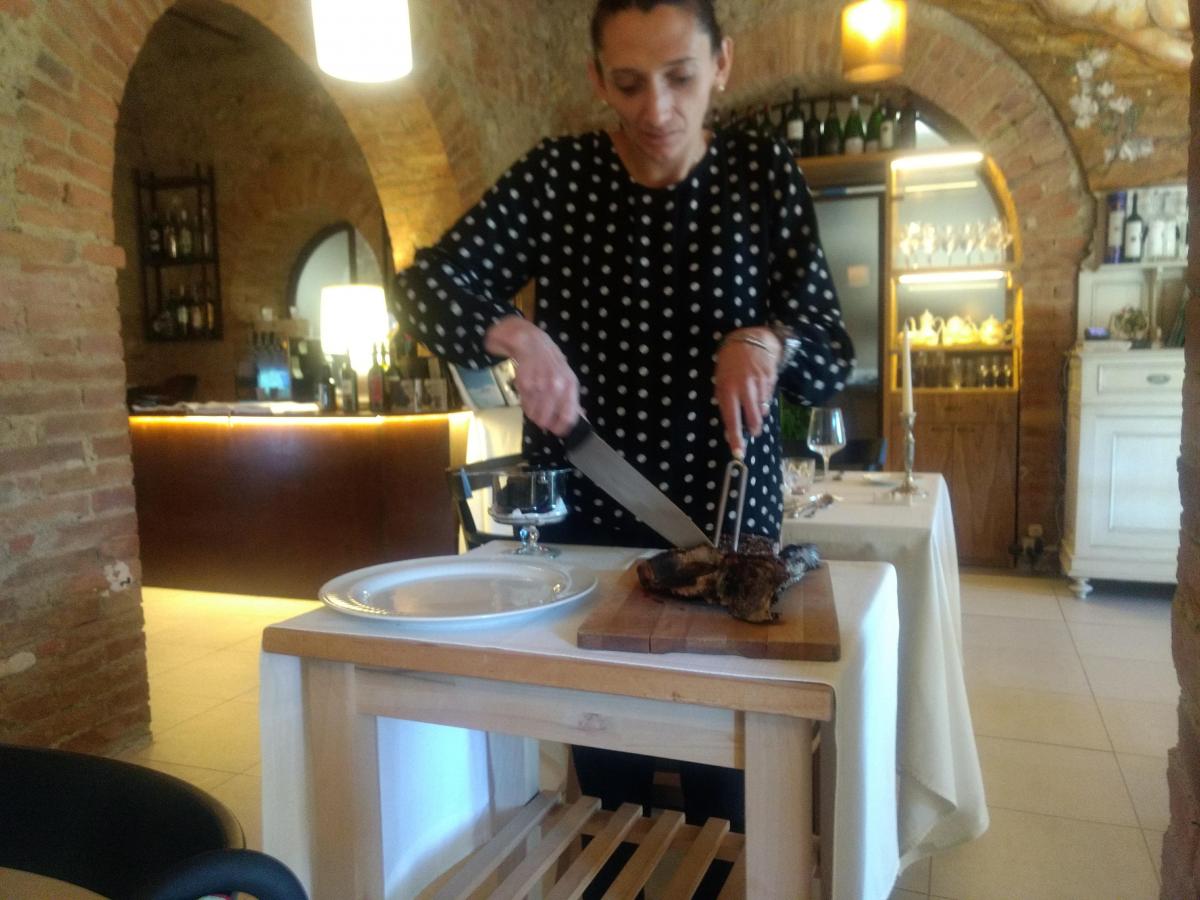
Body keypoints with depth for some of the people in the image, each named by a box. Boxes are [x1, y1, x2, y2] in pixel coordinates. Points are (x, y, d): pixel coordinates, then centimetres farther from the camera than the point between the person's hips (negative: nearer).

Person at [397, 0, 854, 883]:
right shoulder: (557, 175, -2)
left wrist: (768, 340, -24)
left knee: (722, 769, 12)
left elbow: (833, 354, -2)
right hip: (584, 514, 1)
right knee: (606, 765, 16)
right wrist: (517, 334, -25)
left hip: (725, 514, 0)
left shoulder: (764, 173, -2)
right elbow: (425, 285, -5)